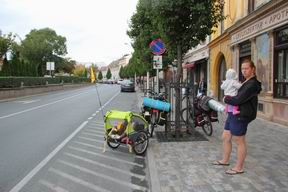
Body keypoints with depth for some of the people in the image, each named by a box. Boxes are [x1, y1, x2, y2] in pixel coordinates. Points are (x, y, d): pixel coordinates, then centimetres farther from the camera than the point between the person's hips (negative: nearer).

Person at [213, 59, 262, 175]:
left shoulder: (252, 84, -16)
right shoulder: (246, 82, 15)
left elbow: (238, 100, -22)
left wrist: (226, 99, -4)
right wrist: (228, 98, 7)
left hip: (240, 116, -10)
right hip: (233, 114, 10)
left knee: (240, 142, 2)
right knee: (225, 137, 16)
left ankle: (239, 168, 17)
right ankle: (225, 160, 33)